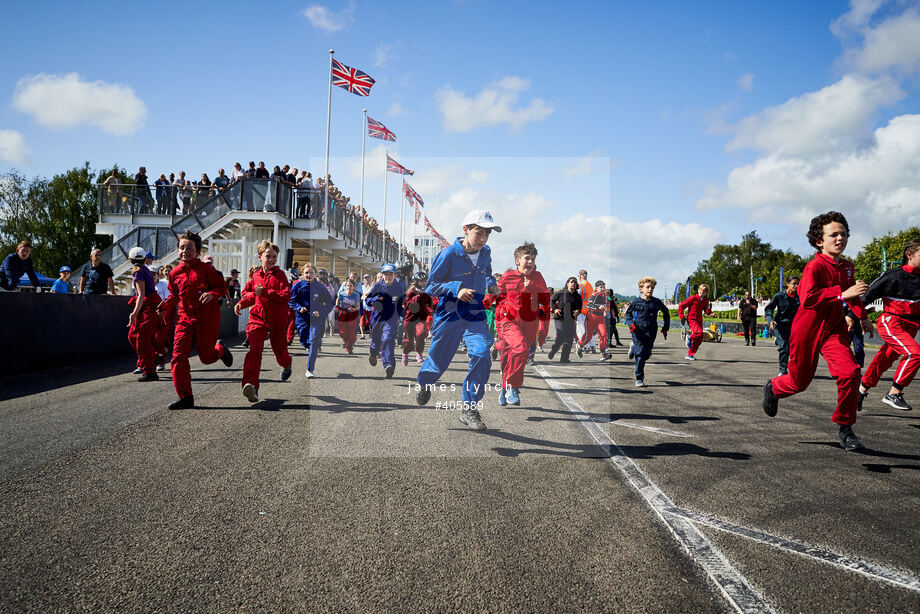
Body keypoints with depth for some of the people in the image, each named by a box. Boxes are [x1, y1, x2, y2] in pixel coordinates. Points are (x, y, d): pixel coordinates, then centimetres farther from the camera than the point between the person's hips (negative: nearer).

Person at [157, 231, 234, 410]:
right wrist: (165, 306, 3)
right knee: (178, 356, -9)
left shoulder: (205, 269, -4)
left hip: (207, 318, -3)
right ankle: (186, 398, -2)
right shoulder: (175, 273, 8)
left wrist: (212, 294, -21)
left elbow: (222, 287, -1)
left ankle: (221, 349, 42)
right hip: (185, 318, 4)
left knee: (206, 357, 3)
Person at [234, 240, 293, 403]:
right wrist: (241, 303, 7)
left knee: (279, 350, 12)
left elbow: (286, 296, -17)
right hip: (258, 318, 2)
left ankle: (286, 364, 52)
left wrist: (265, 292, -24)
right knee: (255, 349, -20)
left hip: (277, 320, -2)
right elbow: (248, 293, 27)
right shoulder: (256, 275, 11)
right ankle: (251, 385, -32)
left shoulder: (280, 274, -4)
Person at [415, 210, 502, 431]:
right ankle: (424, 383, 49)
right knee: (439, 360, 10)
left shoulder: (485, 253, 2)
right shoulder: (449, 254, -15)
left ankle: (469, 409, -6)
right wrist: (457, 289, -26)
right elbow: (431, 286, -11)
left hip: (475, 316, 3)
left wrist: (491, 286, 2)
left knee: (481, 355, -19)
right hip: (449, 315, -3)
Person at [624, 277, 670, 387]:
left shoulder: (656, 302, 2)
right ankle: (639, 378, 4)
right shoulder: (636, 302, -1)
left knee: (647, 354, 8)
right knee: (640, 354, -9)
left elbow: (666, 313, 16)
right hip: (638, 331, -3)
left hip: (651, 332, 3)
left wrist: (665, 328, 11)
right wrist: (631, 324, -5)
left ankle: (634, 348, 40)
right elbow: (628, 313, 12)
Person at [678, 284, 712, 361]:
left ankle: (689, 355, 17)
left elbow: (707, 313, 9)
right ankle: (689, 337, 2)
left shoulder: (705, 301, 7)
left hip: (699, 320, 6)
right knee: (699, 332, -31)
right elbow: (681, 306, -5)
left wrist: (709, 309, -12)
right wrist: (682, 317, -9)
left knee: (699, 339, 4)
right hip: (691, 319, -6)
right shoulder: (692, 298, -8)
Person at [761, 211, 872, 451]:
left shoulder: (846, 268, 7)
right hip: (807, 330, -5)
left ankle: (845, 428, 0)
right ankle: (773, 387, 44)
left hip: (834, 329, 5)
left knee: (849, 372, -16)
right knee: (799, 381, 7)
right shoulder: (815, 266, -17)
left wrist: (862, 317, 30)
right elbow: (808, 298, -31)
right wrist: (842, 294, -35)